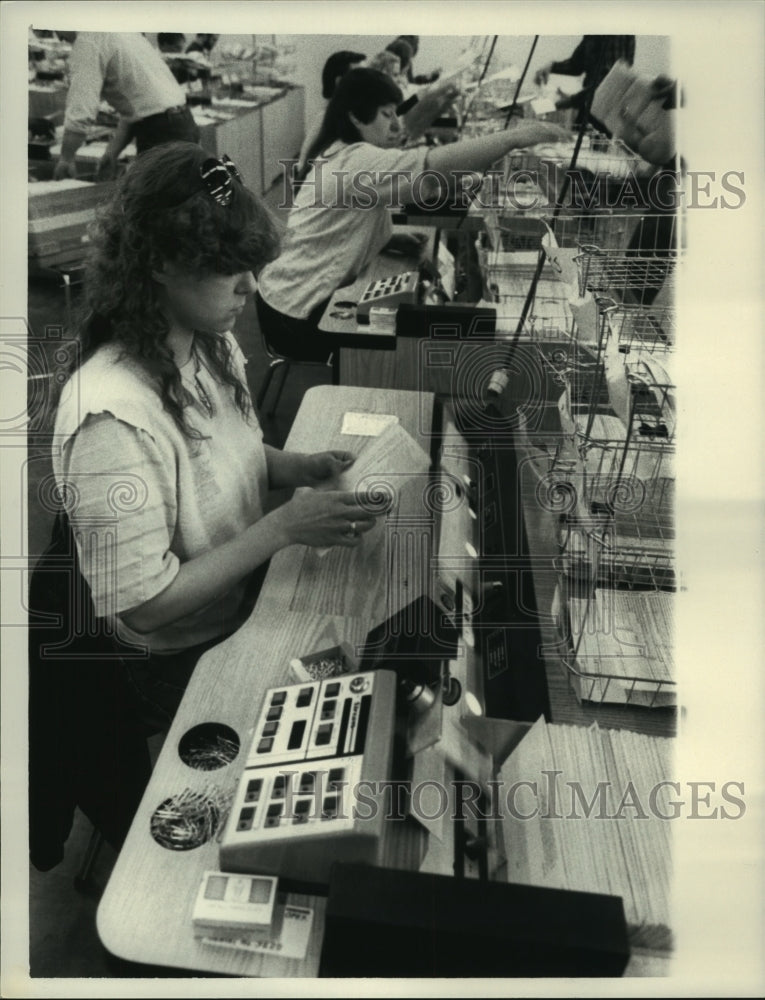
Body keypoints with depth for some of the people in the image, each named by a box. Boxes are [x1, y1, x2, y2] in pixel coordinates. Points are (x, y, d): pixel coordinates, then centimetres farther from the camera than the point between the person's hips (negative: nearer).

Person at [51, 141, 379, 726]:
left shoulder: (212, 345, -4)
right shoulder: (113, 417, -30)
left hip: (253, 590, 7)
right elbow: (144, 606, -26)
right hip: (189, 660, -7)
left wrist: (306, 469, -6)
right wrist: (284, 527, -27)